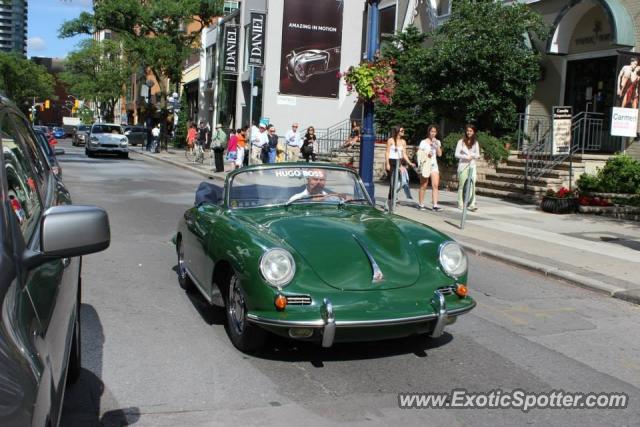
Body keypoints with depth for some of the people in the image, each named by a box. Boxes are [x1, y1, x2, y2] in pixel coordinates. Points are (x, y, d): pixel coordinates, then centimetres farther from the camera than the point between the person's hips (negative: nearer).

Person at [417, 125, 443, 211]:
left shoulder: (437, 142, 13)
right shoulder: (423, 142, 1)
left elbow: (439, 154, 5)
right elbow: (419, 154, -2)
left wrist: (437, 145, -5)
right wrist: (426, 154, -19)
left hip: (434, 165, 3)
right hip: (425, 165, -3)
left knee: (435, 185, -8)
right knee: (423, 186, 1)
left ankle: (435, 205, -11)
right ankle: (421, 204, 10)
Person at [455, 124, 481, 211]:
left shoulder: (476, 143, 11)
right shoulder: (461, 142, 3)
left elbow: (478, 155, 10)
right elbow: (456, 154, -2)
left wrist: (472, 155, -11)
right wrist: (466, 157, -15)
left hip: (472, 165, 2)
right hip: (463, 165, -2)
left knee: (472, 185, -10)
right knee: (462, 185, 0)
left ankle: (472, 204, -15)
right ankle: (460, 204, 7)